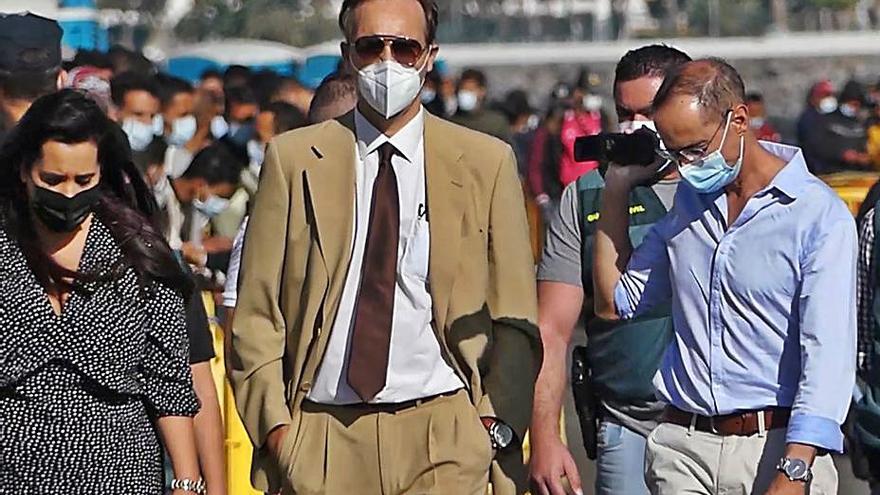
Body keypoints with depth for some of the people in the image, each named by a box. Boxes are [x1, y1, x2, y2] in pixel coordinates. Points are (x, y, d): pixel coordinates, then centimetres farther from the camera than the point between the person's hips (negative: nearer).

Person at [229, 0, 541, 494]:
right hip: (319, 441, 1)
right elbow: (257, 314, 8)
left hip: (443, 439, 0)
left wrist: (498, 430, -2)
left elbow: (514, 320, 9)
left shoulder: (487, 162, 9)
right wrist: (273, 421, -3)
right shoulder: (294, 158, 9)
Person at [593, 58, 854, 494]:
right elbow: (615, 303, 21)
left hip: (776, 445, -4)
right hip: (682, 446, 5)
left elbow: (827, 354, -15)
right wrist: (617, 187, 15)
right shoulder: (686, 200, 14)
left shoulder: (819, 216, -6)